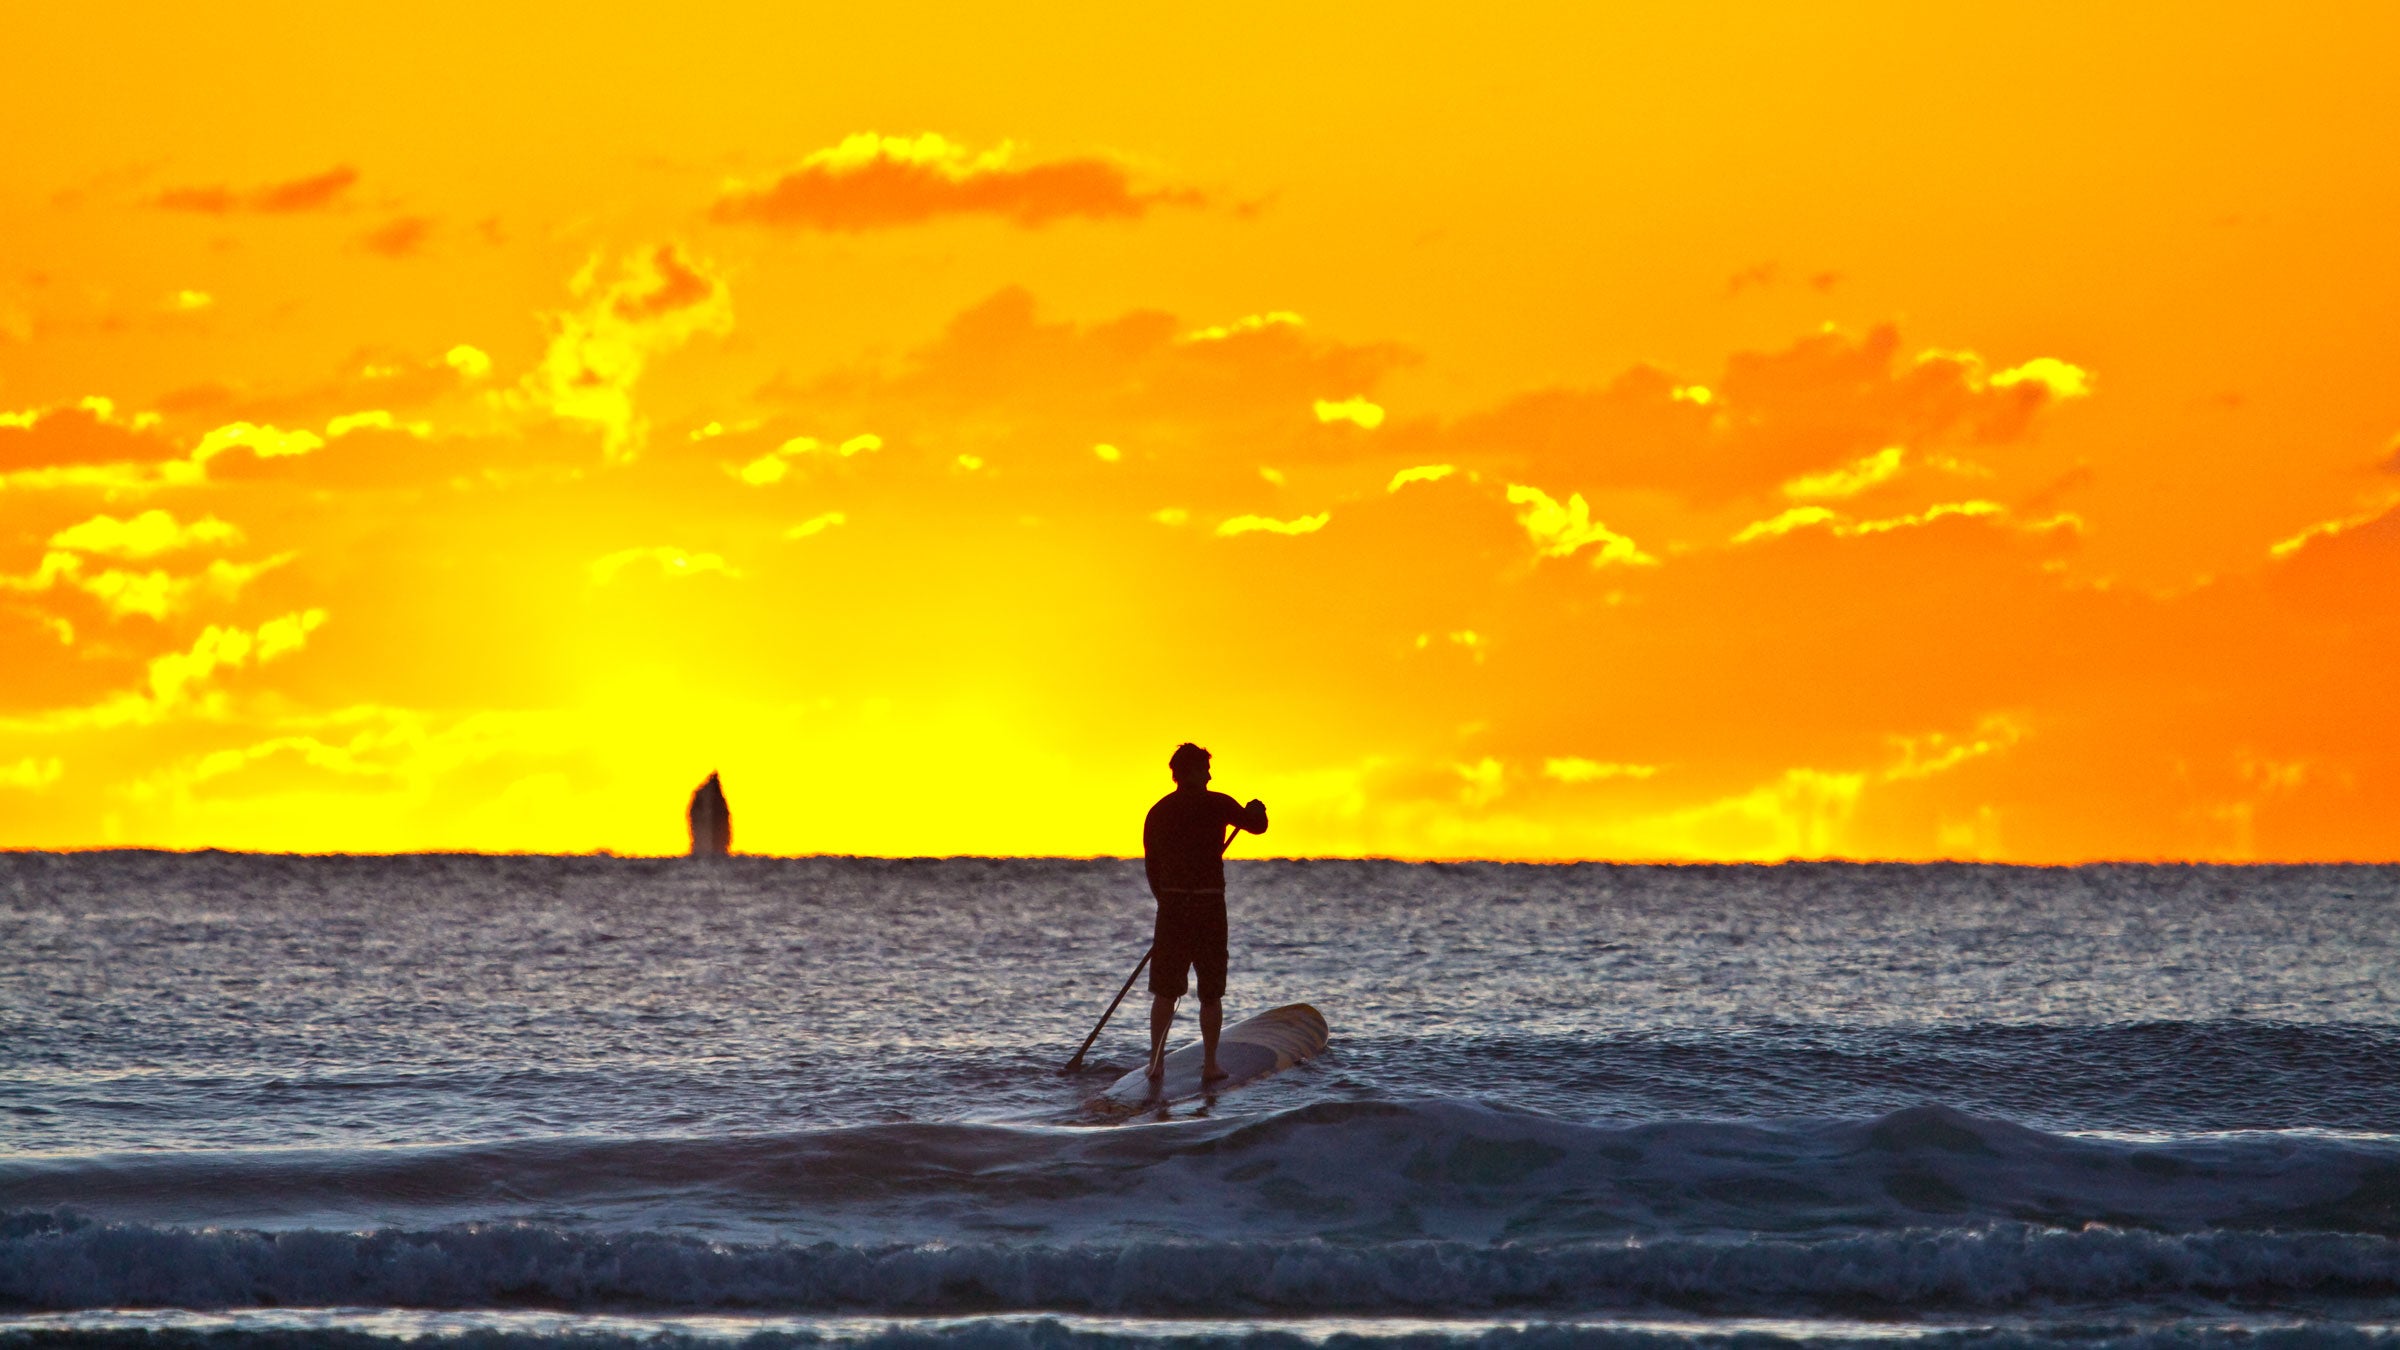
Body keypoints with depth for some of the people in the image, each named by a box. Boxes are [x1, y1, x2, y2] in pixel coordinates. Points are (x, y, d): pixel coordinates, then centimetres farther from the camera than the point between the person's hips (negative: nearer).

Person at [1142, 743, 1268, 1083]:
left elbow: (1151, 864, 10)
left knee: (1165, 991, 8)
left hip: (1172, 905, 3)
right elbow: (1257, 825, 4)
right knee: (1211, 992, 5)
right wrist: (1257, 809, 27)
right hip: (1209, 905, -3)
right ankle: (1210, 1064, 7)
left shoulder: (1158, 812, 6)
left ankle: (1156, 1061, 4)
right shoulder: (1216, 804, -7)